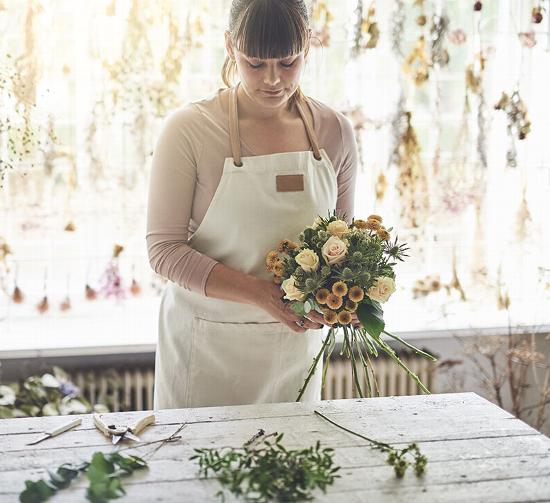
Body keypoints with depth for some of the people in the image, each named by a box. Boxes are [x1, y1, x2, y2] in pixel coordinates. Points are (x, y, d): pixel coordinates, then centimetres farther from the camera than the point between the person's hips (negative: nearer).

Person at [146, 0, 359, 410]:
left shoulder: (335, 131, -3)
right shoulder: (189, 129, -13)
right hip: (206, 345, -3)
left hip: (296, 341, 3)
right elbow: (164, 250, -14)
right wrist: (262, 294, -25)